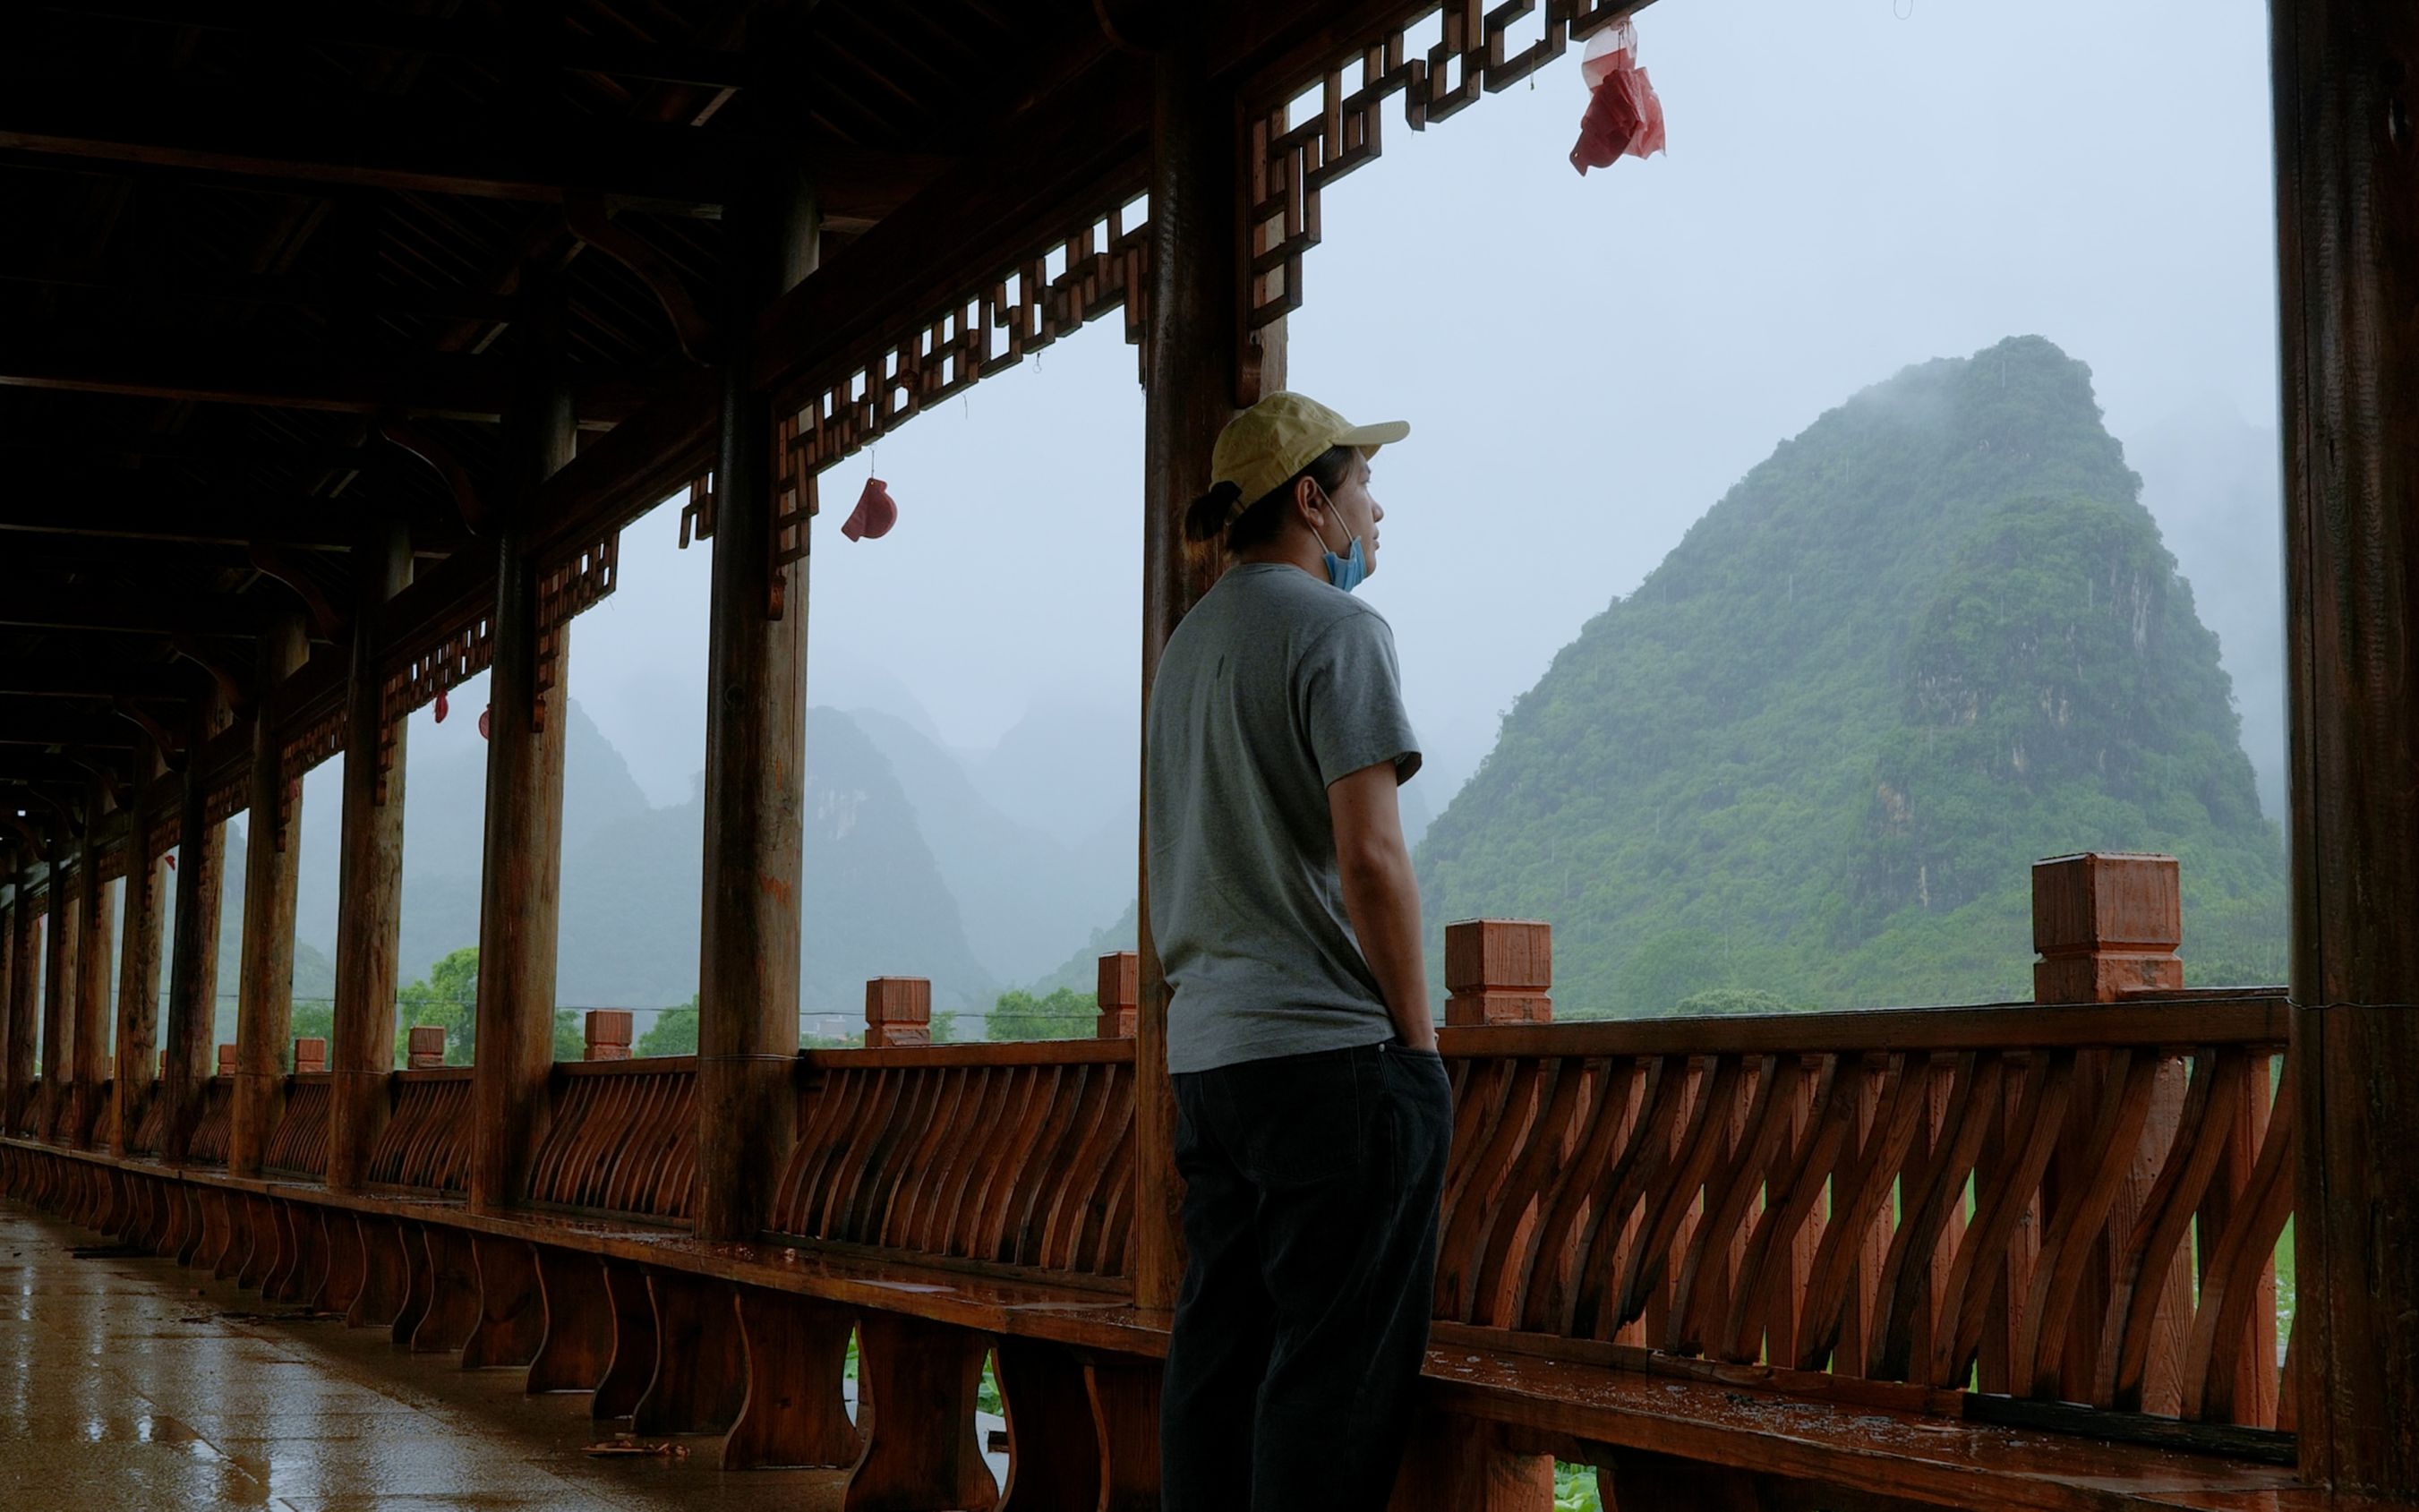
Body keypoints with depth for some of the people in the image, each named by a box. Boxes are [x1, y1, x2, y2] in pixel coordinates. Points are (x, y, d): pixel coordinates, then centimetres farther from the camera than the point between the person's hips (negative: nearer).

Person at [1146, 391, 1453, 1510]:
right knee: (1334, 1374, -5)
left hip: (1202, 1051, 8)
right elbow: (1368, 855, -16)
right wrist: (1417, 1037, -7)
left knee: (1214, 1361, 10)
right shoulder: (1335, 629, -8)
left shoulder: (1186, 644, 19)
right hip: (1330, 1050, -8)